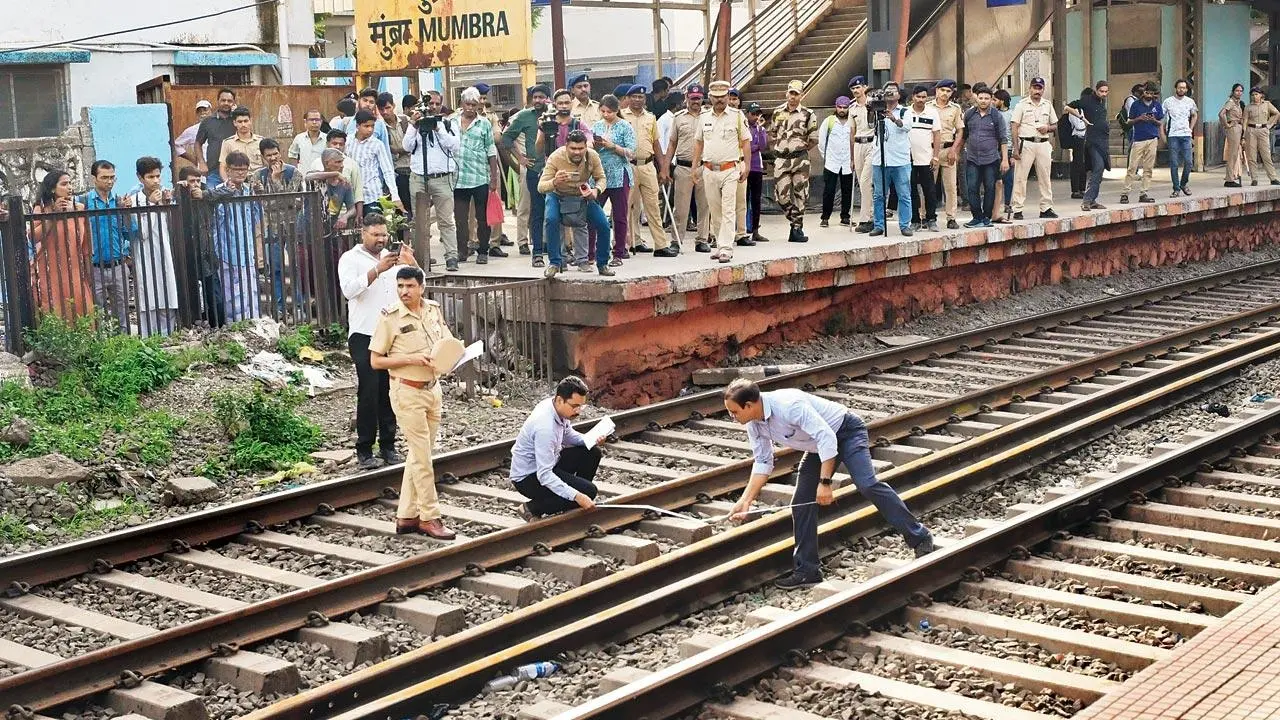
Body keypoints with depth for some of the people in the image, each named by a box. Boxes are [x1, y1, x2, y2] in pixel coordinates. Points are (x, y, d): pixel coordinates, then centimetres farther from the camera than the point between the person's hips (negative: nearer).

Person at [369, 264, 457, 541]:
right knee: (422, 458, -3)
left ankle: (406, 516, 19)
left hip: (433, 388, 6)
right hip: (408, 392, -6)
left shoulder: (434, 310, 4)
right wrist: (411, 358, -19)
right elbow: (375, 361, -9)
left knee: (418, 455, 11)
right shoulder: (390, 317, -11)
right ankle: (429, 517, 7)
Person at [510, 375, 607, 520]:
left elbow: (567, 434, 14)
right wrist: (577, 496, -39)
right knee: (588, 491, -18)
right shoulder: (545, 427, -34)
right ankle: (532, 508, -6)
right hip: (528, 478, -9)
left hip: (546, 463, 9)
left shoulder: (560, 408, -7)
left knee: (592, 453, 4)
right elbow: (544, 475, -34)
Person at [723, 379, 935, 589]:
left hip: (846, 431, -9)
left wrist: (824, 483, -33)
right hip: (819, 446, 9)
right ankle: (807, 570, 7)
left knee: (866, 484, -26)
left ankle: (919, 538, -17)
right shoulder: (753, 424, -9)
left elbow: (827, 438, -34)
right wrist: (745, 500, -7)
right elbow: (762, 463, 2)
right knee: (801, 504, 1)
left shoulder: (789, 405, -35)